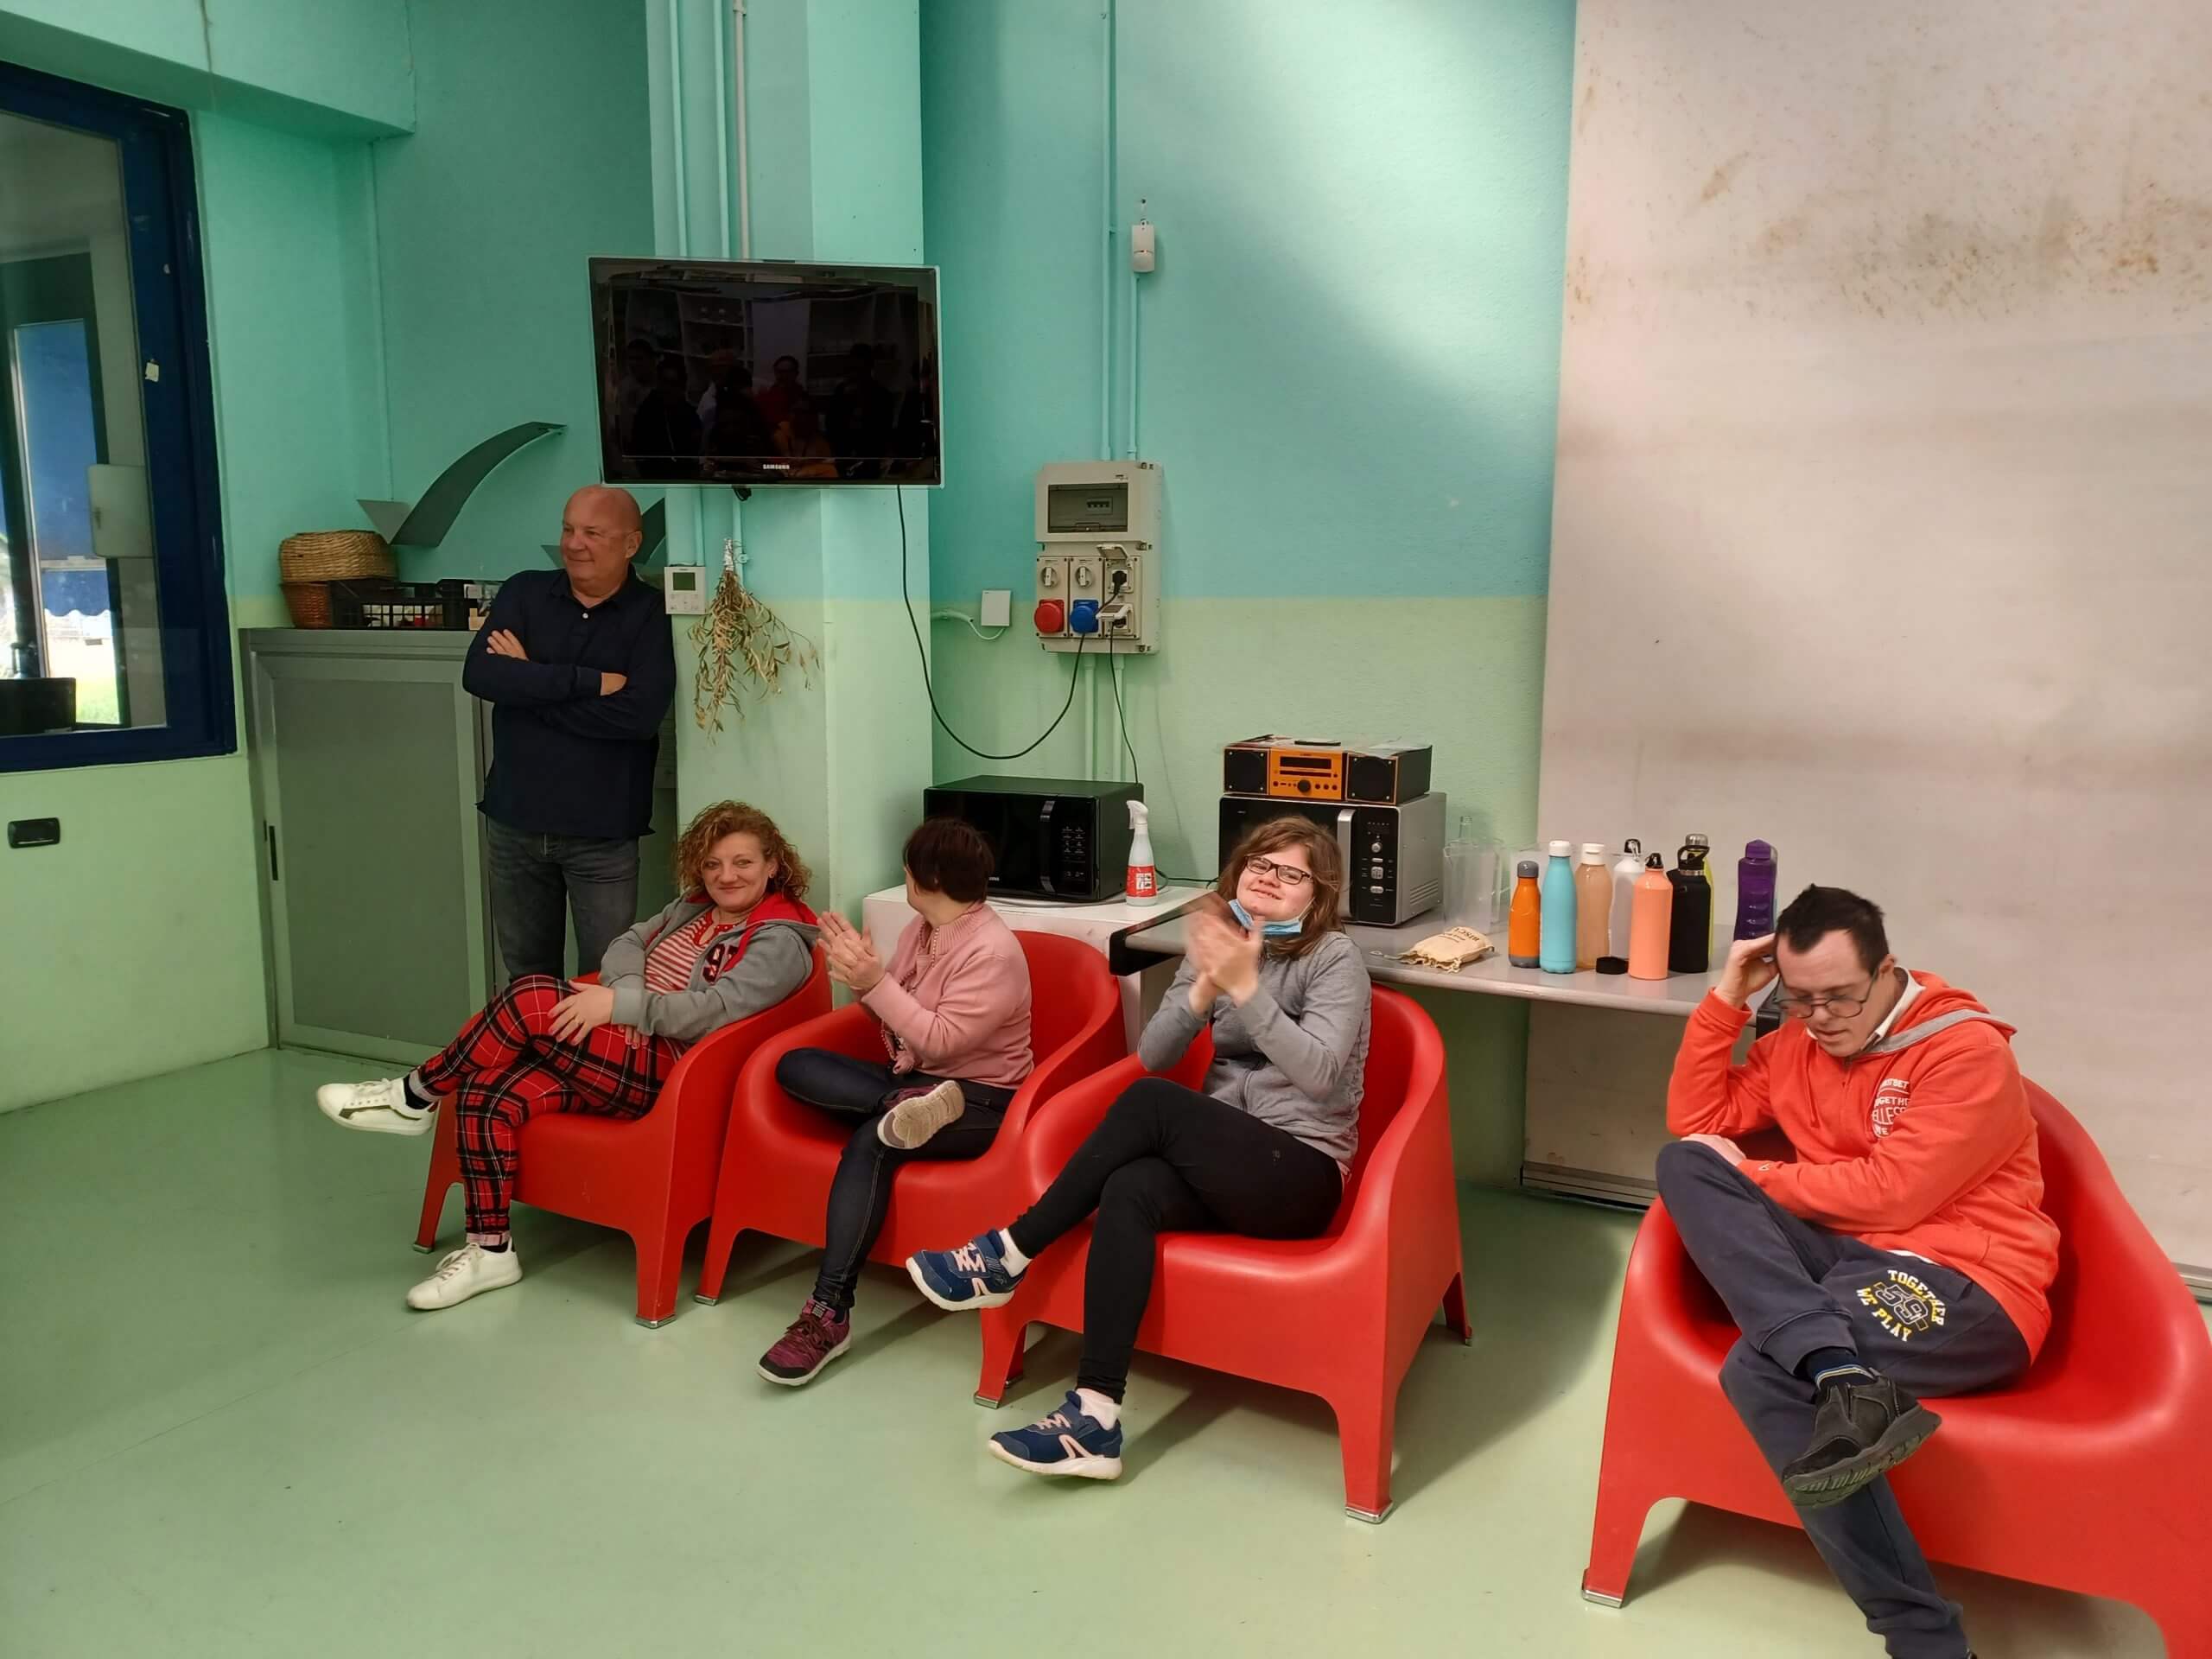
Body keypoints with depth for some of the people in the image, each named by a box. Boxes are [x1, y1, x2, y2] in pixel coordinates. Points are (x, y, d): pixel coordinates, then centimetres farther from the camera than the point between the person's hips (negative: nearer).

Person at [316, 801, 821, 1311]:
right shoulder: (695, 906, 20)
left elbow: (714, 1009, -19)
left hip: (667, 1074, -8)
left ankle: (413, 1096, -4)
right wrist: (627, 992, -12)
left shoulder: (779, 940, -6)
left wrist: (620, 1003, -24)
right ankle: (489, 1250, -1)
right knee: (483, 1095, -14)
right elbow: (627, 944, 10)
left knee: (533, 999, -25)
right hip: (617, 1051, 8)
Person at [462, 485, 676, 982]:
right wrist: (591, 681, -20)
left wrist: (528, 684, -12)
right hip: (514, 822, 4)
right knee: (526, 978, 17)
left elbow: (641, 713, -20)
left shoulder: (652, 612, -6)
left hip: (602, 832, -3)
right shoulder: (524, 592, 4)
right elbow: (479, 674, -12)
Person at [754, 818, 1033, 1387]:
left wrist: (877, 984, -24)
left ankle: (829, 1312, -31)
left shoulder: (993, 951, -18)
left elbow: (941, 1041, -22)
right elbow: (897, 1017, 7)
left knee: (871, 1142, -36)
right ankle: (907, 1105, -27)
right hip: (914, 1079, 8)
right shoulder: (920, 929, 8)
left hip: (980, 1099, -8)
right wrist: (863, 974, -10)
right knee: (794, 1065, -11)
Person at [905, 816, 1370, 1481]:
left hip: (1301, 1173, -5)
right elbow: (1151, 1056, 2)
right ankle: (1094, 1415, -32)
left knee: (1152, 1104, -29)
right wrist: (1204, 989, -16)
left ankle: (1008, 1255, -16)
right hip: (1220, 1163, 5)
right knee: (1130, 1191, -30)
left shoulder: (1335, 956, -6)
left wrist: (1247, 989, -28)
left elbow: (1318, 1075, -20)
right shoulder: (1219, 941, 11)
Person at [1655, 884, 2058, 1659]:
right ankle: (1845, 1377, -35)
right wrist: (1725, 998, 2)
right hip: (1847, 1261, 7)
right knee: (1683, 1164, -17)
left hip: (1966, 1290, -7)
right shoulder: (1796, 1042, 12)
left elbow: (1892, 1193, -18)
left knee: (1760, 1365, -31)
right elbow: (1694, 1122, 10)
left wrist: (1749, 1176, -9)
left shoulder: (1967, 1049, -10)